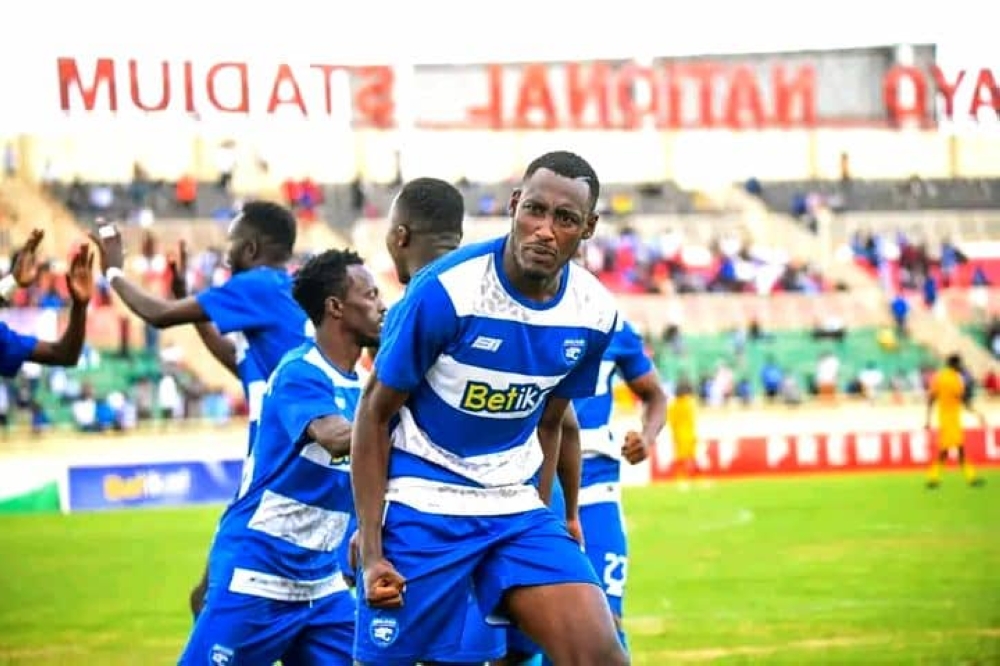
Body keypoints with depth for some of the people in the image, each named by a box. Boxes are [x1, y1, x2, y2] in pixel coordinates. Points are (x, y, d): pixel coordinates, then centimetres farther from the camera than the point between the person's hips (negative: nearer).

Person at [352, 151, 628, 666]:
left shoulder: (595, 314, -4)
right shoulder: (444, 291, -18)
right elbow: (375, 414, -9)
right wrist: (371, 550, -12)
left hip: (516, 510, 4)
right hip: (420, 507, -4)